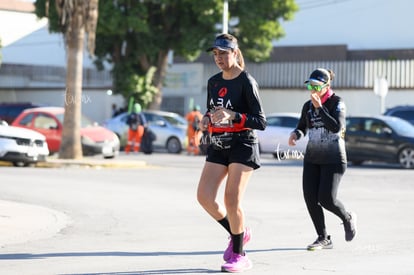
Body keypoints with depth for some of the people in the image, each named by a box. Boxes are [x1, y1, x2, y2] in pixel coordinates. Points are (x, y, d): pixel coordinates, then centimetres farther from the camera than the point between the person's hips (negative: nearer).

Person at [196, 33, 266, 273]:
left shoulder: (246, 82, -10)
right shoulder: (213, 82, 11)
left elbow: (261, 122, -13)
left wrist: (233, 116, -27)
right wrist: (207, 120, 1)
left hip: (242, 145, -7)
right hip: (218, 146, 7)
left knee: (232, 201, -11)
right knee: (204, 196, -5)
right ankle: (238, 234, 18)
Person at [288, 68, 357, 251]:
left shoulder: (337, 103, -9)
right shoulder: (308, 106, 6)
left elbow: (336, 127, -23)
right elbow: (302, 127, 20)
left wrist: (320, 107, -25)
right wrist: (296, 134, -4)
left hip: (333, 159, -6)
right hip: (312, 158, 6)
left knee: (326, 199, -14)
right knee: (310, 198, -5)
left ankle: (348, 219, 18)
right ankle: (323, 239, 8)